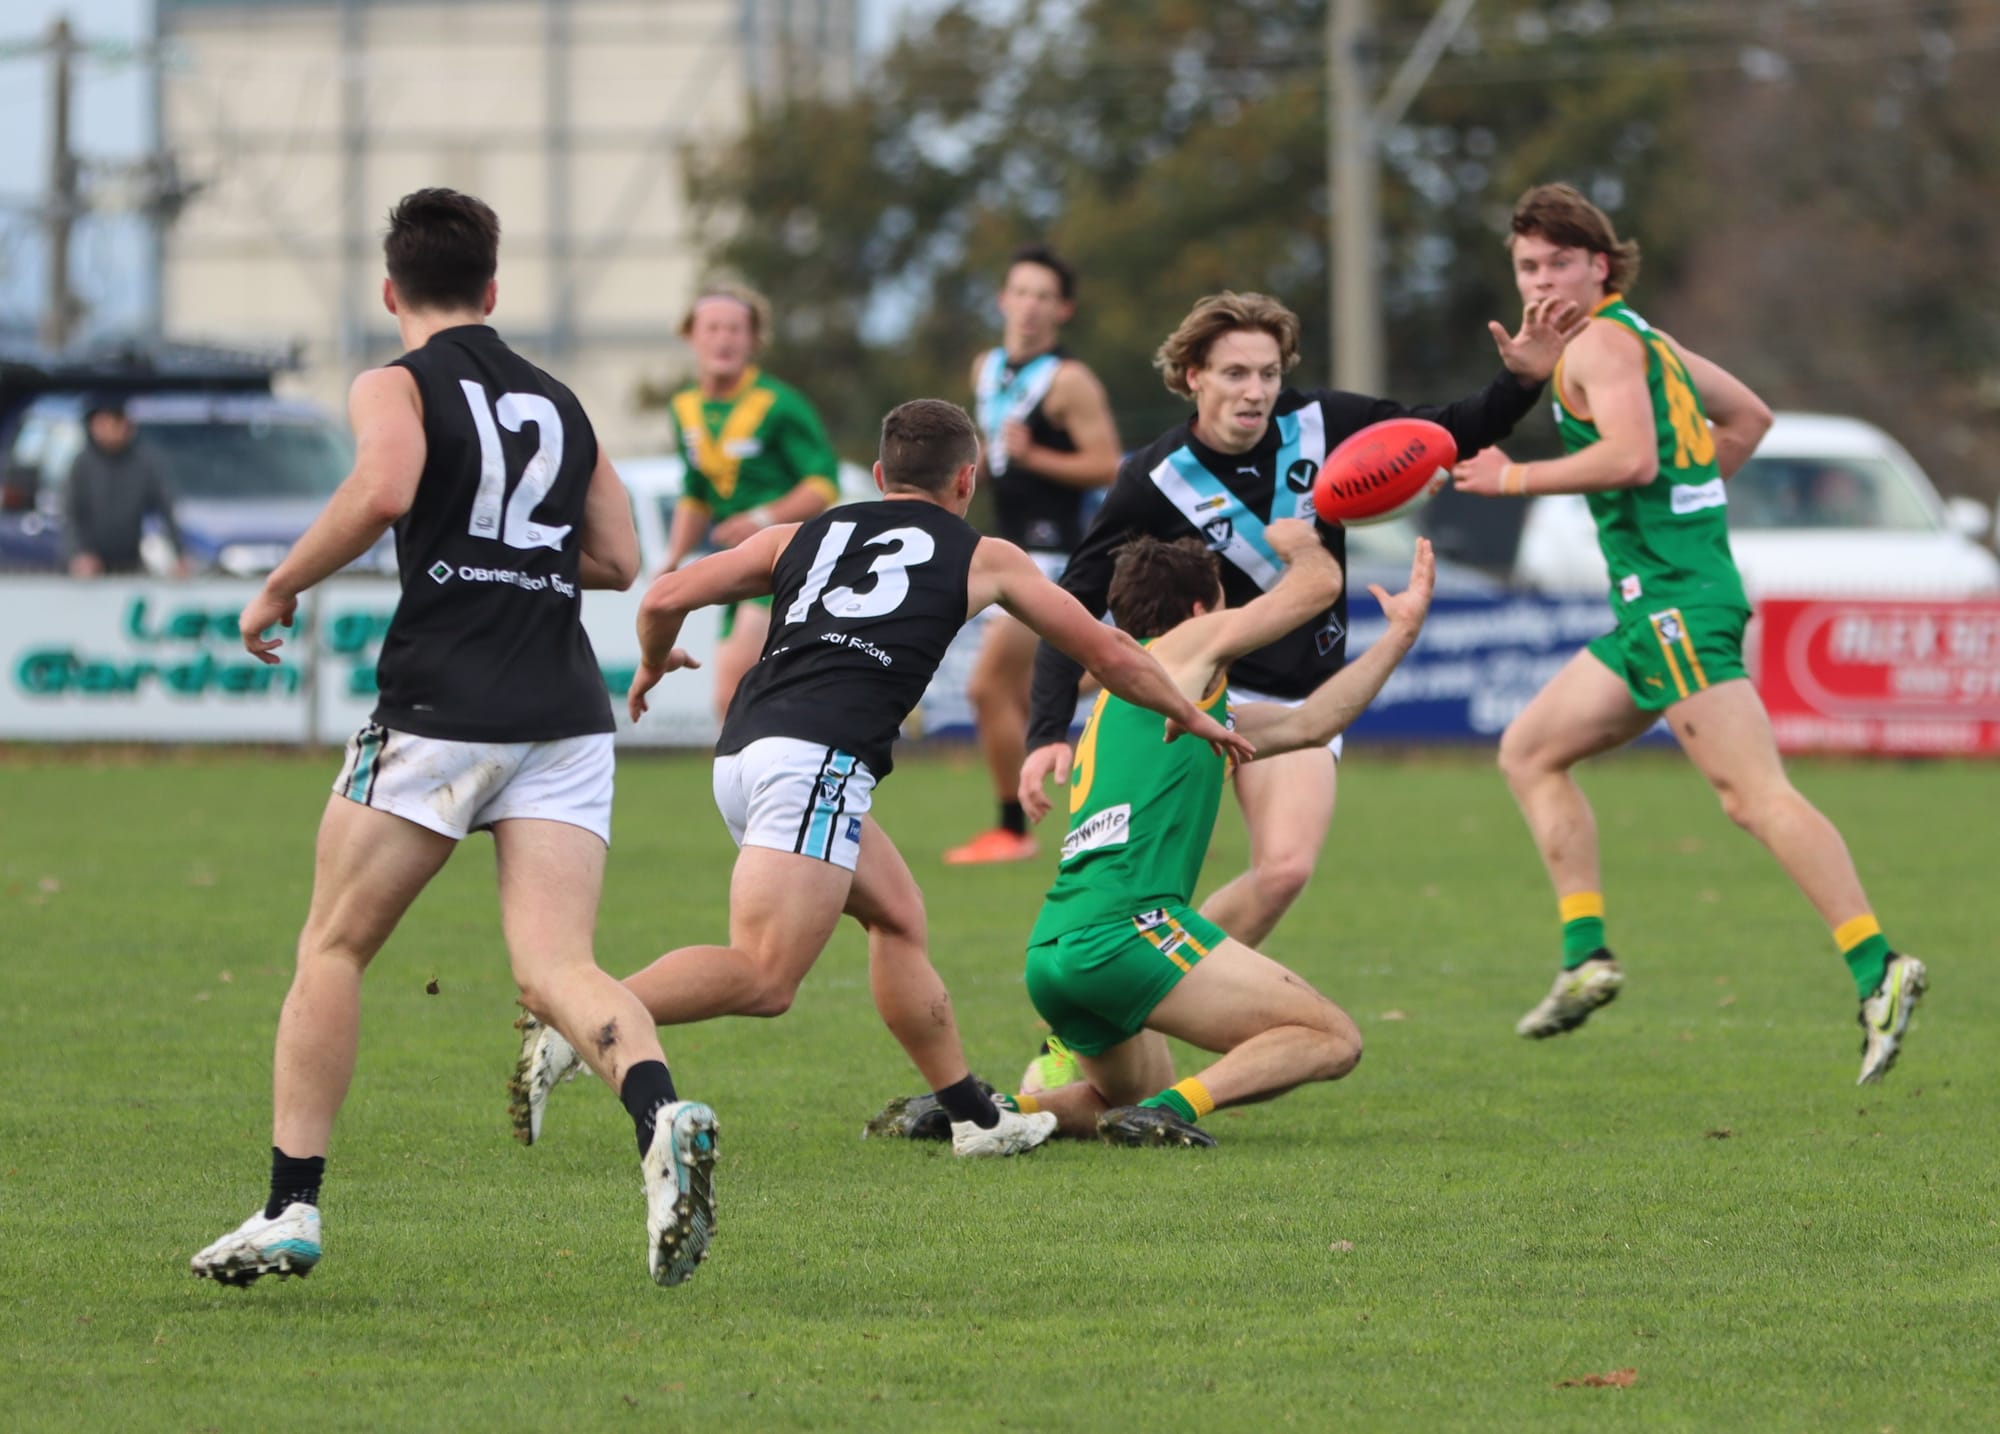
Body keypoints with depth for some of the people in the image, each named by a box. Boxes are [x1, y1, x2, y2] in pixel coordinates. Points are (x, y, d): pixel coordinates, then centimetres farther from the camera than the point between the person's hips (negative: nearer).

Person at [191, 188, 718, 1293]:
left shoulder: (397, 386, 2)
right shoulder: (558, 403, 19)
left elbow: (382, 489, -19)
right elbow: (618, 558, 20)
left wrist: (280, 587, -8)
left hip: (441, 711, -4)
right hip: (566, 714, 4)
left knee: (333, 947, 11)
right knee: (556, 968, -5)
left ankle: (291, 1208, 8)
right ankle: (662, 1118, -35)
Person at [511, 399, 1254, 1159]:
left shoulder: (800, 537, 26)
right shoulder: (984, 558, 20)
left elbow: (666, 597, 18)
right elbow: (1105, 651, 29)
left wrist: (653, 663, 39)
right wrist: (1190, 715, 44)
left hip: (741, 752, 7)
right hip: (818, 760, -7)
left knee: (897, 915, 23)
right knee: (763, 978, -17)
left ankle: (974, 1118, 25)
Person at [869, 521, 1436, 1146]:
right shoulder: (1184, 649, 7)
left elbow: (1307, 724, 31)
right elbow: (1320, 582, 15)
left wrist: (1401, 633, 34)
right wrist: (1297, 542, 37)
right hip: (1127, 926, -9)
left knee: (1139, 1095, 30)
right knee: (1332, 1039, -5)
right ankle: (1172, 1109, -24)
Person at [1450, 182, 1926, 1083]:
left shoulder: (1599, 341, -7)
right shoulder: (1642, 340, 22)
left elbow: (1633, 457, -22)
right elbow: (1749, 415, 32)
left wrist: (1514, 479, -13)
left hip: (1673, 596, -11)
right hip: (1656, 604, 11)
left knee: (1753, 795, -18)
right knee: (1530, 752, 16)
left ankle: (1877, 969, -27)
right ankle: (1586, 957, 11)